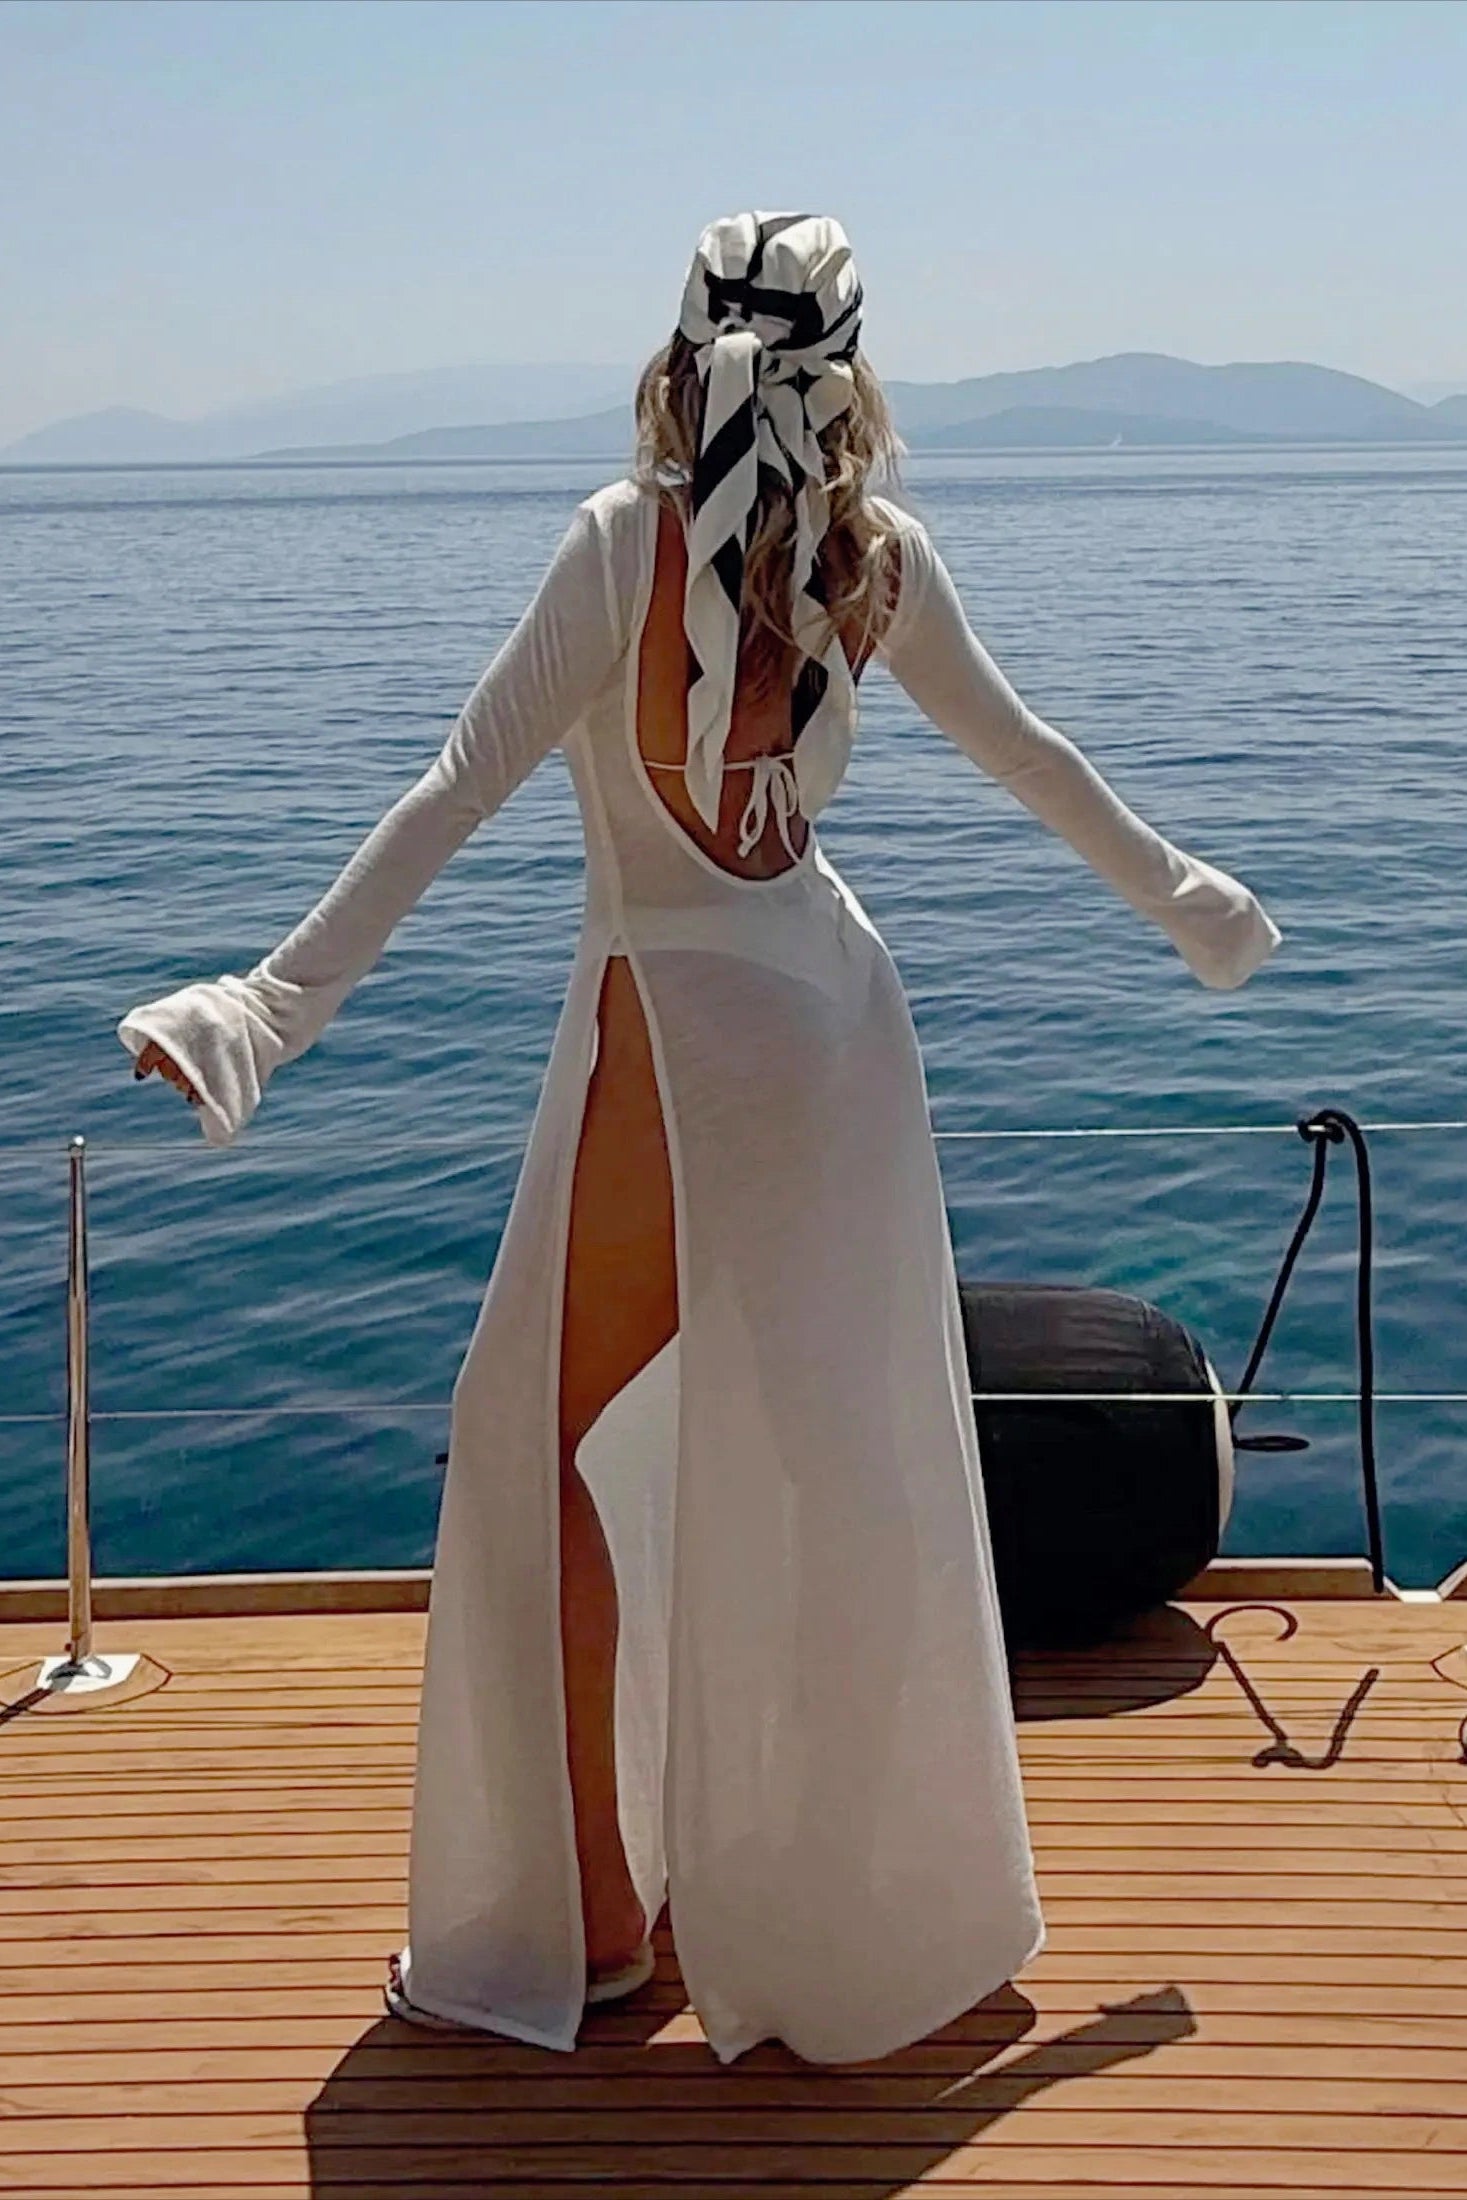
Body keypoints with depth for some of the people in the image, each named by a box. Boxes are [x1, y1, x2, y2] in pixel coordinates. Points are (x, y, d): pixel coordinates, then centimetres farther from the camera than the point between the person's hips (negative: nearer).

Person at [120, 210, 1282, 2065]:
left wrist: (283, 994, -24)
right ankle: (888, 1897, 34)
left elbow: (465, 784, -22)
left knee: (543, 1447, 7)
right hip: (835, 1002, 7)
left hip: (674, 1034, -6)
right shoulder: (881, 552, 2)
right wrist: (1180, 897, 30)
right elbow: (1024, 751, 14)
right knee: (845, 1457, 17)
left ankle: (582, 1916, 14)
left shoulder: (631, 537, -15)